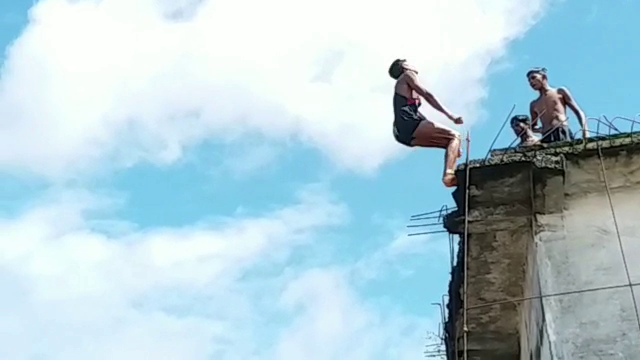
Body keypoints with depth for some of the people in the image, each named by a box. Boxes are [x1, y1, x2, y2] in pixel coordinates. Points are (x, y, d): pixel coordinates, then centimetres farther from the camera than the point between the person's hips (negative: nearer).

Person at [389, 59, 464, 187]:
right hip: (409, 125, -9)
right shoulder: (408, 75, 10)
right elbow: (428, 95, -4)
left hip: (404, 133, 9)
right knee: (455, 136, -8)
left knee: (449, 142, 16)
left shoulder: (402, 86, 35)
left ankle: (450, 175, -5)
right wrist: (450, 115, -10)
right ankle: (449, 175, -31)